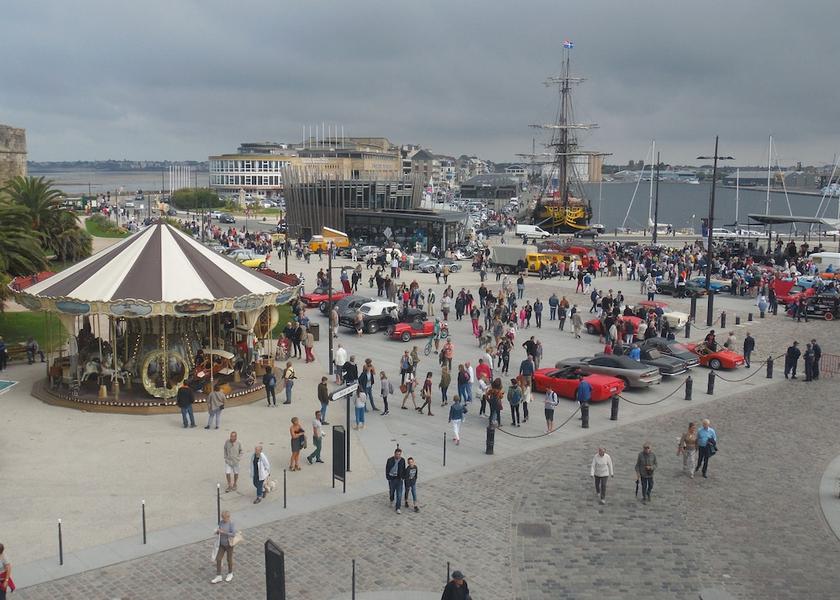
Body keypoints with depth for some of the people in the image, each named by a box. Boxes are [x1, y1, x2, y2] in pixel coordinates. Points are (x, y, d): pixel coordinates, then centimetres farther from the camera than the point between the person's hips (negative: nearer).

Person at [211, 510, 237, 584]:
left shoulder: (231, 524, -21)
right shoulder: (221, 522, -6)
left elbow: (233, 534, -31)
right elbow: (219, 532, 6)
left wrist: (223, 532, -35)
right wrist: (217, 532, -17)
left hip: (229, 544, -5)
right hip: (222, 544, 5)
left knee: (229, 559, 12)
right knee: (218, 559, 3)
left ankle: (230, 574, 36)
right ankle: (218, 577, 13)